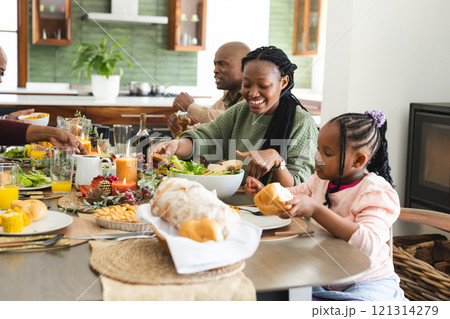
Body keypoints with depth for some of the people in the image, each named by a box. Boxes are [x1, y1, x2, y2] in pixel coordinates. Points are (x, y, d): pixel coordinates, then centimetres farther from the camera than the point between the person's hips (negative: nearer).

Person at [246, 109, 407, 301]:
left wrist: (315, 210, -37)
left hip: (365, 285, -5)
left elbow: (368, 244, -32)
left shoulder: (377, 193, -16)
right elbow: (295, 194, 26)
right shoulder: (321, 180, 5)